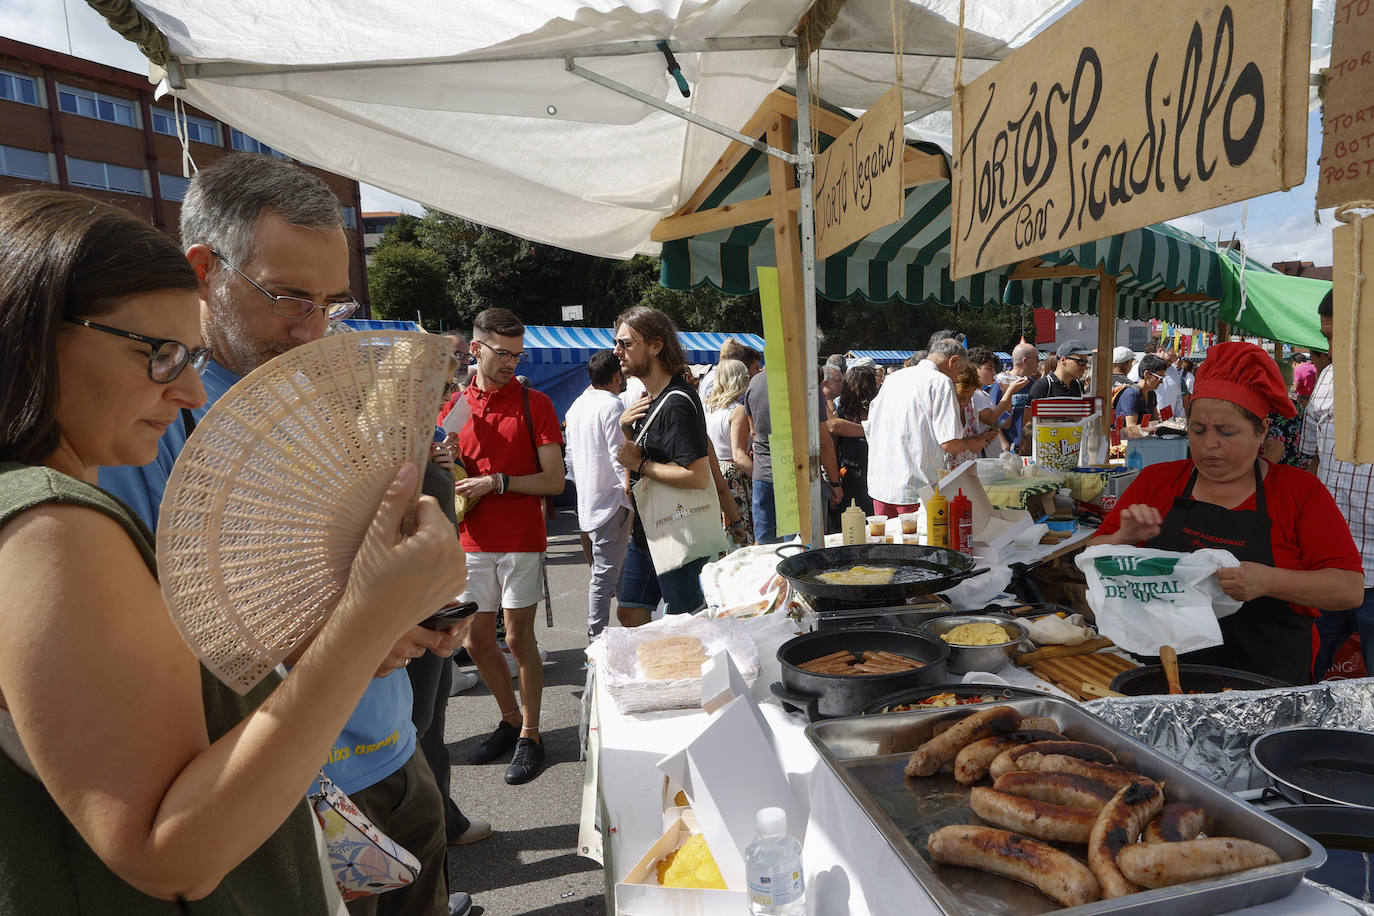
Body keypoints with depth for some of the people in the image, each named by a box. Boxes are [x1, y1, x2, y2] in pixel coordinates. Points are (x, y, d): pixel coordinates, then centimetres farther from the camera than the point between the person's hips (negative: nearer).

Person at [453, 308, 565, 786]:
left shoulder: (534, 403, -4)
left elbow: (553, 480, -9)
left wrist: (496, 482, -17)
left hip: (521, 540, -4)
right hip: (472, 541, 5)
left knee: (519, 639, 2)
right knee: (476, 641, 11)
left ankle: (530, 735, 18)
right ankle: (511, 720, 31)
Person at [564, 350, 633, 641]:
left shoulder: (576, 406, 13)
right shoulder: (611, 405, -15)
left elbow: (571, 456, 19)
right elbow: (620, 458, -19)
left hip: (587, 502, 9)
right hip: (611, 500, -9)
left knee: (614, 567, 18)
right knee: (605, 573, -3)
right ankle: (598, 638, 3)